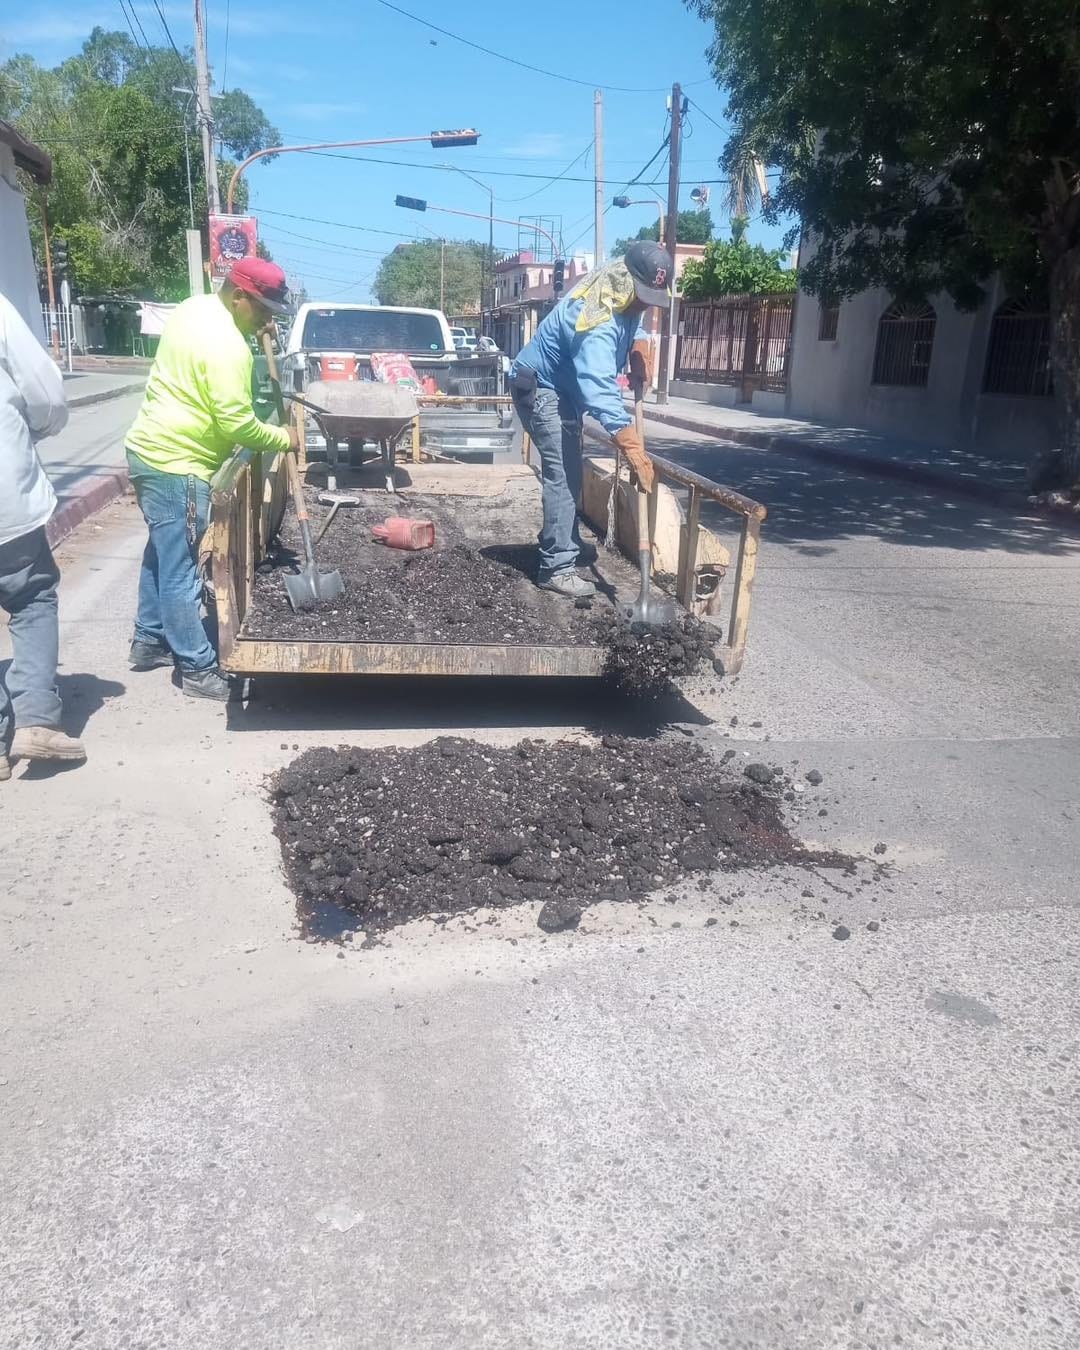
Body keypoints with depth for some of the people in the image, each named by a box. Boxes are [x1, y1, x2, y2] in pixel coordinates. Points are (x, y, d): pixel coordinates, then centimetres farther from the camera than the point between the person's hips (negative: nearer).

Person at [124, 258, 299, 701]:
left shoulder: (195, 307, 8)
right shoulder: (226, 345, -22)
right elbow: (236, 424, -23)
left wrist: (258, 336, 11)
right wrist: (282, 438, -5)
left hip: (150, 450, 11)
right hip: (175, 464, -10)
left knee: (162, 554, 21)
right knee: (180, 572, -3)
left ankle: (148, 642, 32)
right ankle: (198, 670, 5)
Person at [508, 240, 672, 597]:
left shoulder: (623, 293, -6)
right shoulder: (598, 322, -35)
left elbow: (635, 324, 20)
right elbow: (602, 394, -45)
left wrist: (640, 355, -1)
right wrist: (635, 452, -51)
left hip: (565, 388, 10)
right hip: (540, 388, -10)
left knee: (568, 474, 15)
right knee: (564, 475, -18)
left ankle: (557, 554, 25)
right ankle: (557, 568, -16)